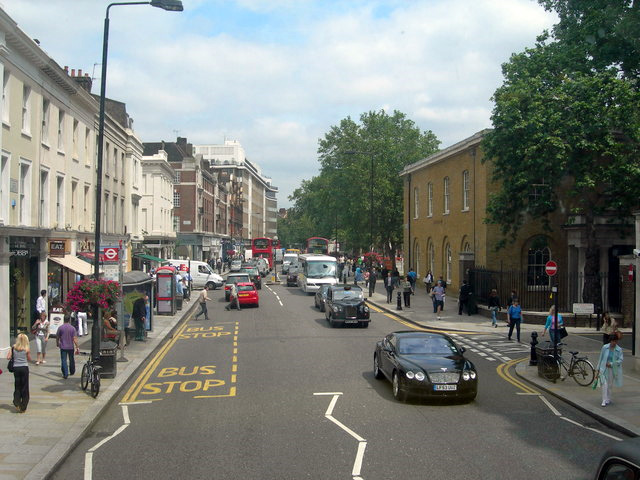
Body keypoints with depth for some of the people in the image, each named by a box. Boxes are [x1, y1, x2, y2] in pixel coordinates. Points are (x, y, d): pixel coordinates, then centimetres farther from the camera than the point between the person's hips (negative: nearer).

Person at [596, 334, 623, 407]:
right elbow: (601, 358, 3)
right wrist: (598, 368, 7)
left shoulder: (619, 350, -7)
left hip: (613, 370, 1)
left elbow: (620, 360, -9)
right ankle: (604, 401, -7)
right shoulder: (605, 347, -6)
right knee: (604, 384, -10)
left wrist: (611, 364, -19)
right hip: (604, 369, -1)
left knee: (610, 385, 12)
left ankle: (608, 399, 28)